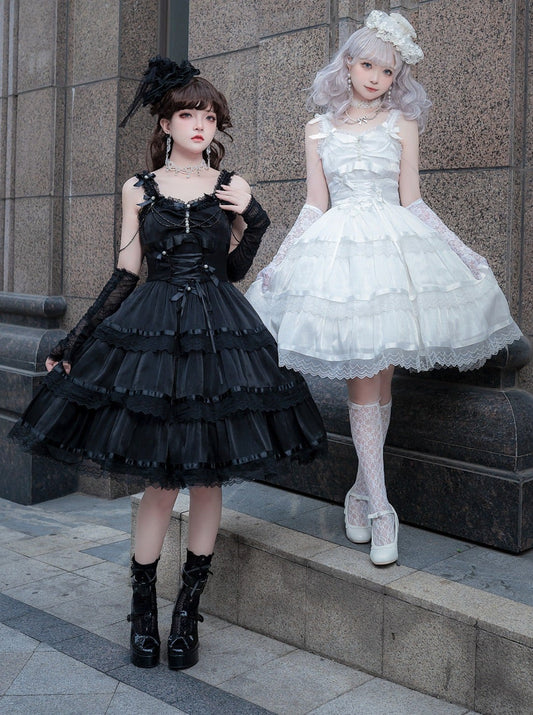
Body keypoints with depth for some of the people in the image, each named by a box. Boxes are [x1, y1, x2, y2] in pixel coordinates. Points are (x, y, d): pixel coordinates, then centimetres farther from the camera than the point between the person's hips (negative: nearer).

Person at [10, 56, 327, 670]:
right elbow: (124, 277, 8)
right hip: (152, 331, -1)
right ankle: (143, 611, 15)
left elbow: (235, 270, 9)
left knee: (209, 476, 3)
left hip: (219, 333, 1)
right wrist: (72, 343, 5)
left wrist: (249, 216, -4)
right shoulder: (140, 190, 7)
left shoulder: (232, 187, 9)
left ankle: (188, 608, 18)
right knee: (159, 480, -2)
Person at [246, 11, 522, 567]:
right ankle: (379, 508, -2)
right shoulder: (319, 129, 13)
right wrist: (277, 265, 6)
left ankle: (362, 492, 15)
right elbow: (315, 206, 11)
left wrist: (462, 254, 4)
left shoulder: (402, 123, 11)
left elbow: (412, 201, 9)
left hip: (395, 246, 1)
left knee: (381, 377, 0)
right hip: (338, 249, 0)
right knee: (362, 379, -7)